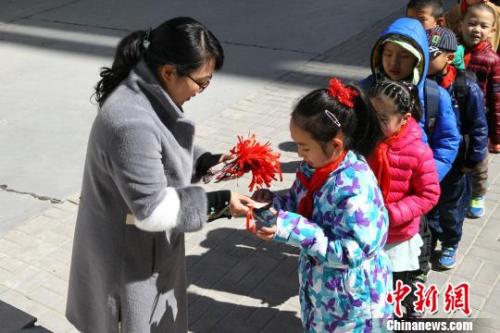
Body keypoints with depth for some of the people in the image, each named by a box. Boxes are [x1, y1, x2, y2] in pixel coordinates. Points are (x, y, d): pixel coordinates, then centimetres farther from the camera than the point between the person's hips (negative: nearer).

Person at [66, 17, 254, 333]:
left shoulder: (150, 95, -6)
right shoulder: (132, 124, -36)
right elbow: (153, 210, -30)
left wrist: (209, 162, -6)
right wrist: (219, 202, -25)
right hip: (129, 254, -8)